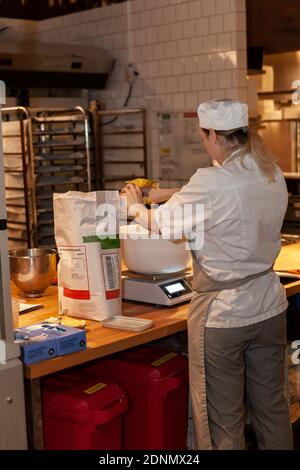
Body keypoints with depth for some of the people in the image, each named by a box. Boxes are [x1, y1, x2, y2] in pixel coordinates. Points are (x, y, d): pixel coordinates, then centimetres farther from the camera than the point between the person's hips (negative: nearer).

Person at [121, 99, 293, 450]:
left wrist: (136, 205, 14)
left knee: (223, 423, 9)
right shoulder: (273, 174, 0)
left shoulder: (211, 183, -22)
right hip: (269, 306, 7)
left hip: (222, 314, -7)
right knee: (272, 408, 21)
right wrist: (168, 194, 18)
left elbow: (161, 223, -7)